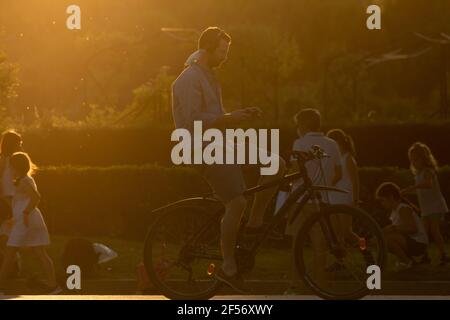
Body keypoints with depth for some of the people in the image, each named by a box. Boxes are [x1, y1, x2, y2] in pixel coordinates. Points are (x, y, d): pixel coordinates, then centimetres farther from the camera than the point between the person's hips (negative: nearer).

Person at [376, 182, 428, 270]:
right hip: (410, 242, 10)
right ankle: (408, 258, 12)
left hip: (418, 244, -10)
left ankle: (406, 261, -11)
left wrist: (394, 228, -23)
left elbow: (413, 229, -26)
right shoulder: (394, 211, 12)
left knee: (387, 238, -28)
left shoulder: (403, 209, -17)